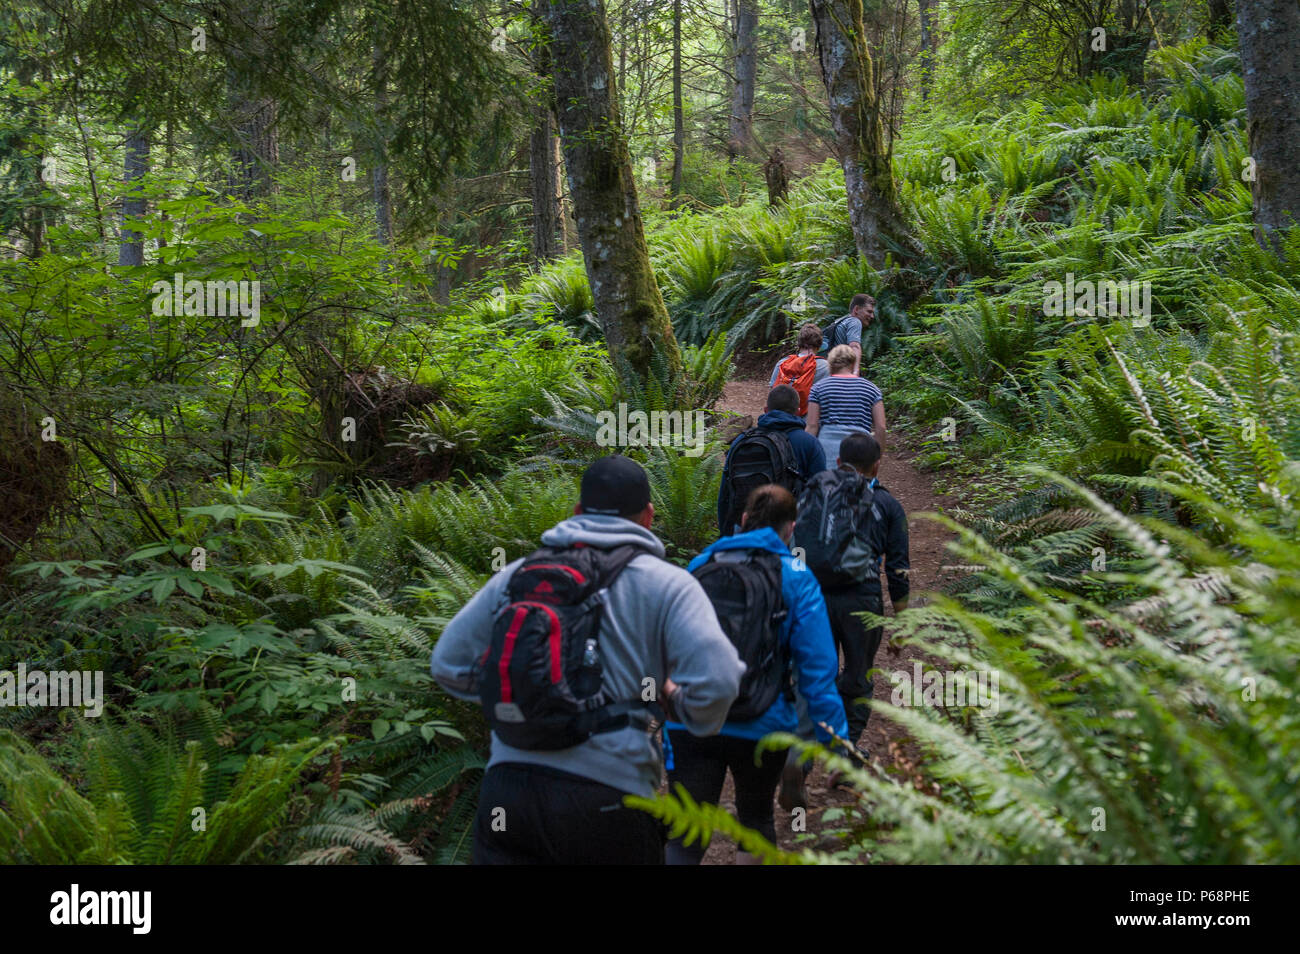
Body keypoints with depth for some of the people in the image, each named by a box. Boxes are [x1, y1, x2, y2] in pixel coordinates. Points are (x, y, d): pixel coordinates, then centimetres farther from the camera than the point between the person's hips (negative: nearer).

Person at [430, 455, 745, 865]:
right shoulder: (666, 584, 1)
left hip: (505, 793, 3)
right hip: (609, 799, -3)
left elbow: (447, 664, 14)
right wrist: (678, 701, 8)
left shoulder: (518, 574, 12)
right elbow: (717, 681, -13)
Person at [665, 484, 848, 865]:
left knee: (684, 837, 4)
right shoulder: (797, 579, -2)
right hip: (761, 726, -1)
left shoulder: (699, 566, 8)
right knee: (756, 818, 24)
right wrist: (835, 735, -3)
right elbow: (817, 667, -8)